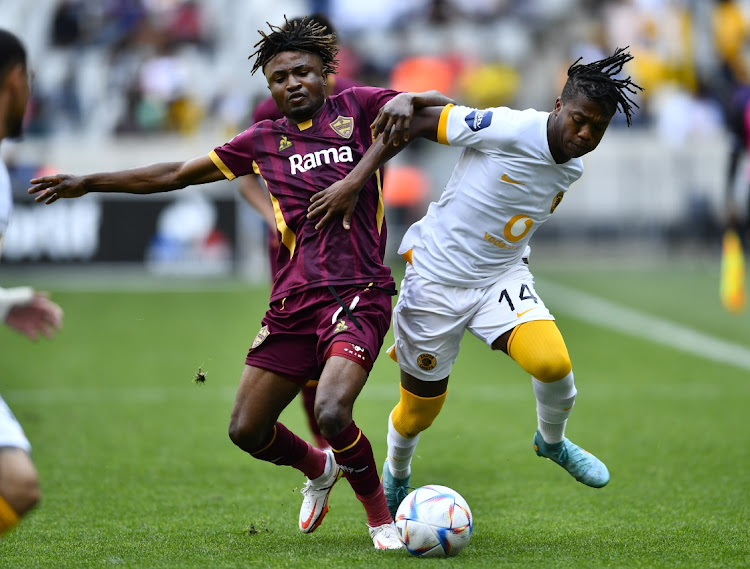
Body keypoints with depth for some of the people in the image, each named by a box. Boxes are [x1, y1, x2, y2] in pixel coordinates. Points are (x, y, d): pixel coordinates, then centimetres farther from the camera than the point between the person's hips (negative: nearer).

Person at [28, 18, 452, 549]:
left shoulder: (358, 108, 5)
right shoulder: (264, 141, 15)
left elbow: (446, 109, 4)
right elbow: (176, 175, 22)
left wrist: (408, 102, -18)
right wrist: (87, 183, 24)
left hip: (357, 295, -5)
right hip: (293, 300, 5)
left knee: (332, 414, -27)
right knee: (247, 429, 2)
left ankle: (380, 514, 0)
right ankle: (318, 469, 35)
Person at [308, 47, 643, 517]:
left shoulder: (571, 170, 0)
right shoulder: (505, 129, -22)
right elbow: (414, 121, -17)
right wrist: (354, 181, -22)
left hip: (501, 277, 4)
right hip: (435, 278, -4)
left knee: (553, 361, -25)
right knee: (420, 411, 7)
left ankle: (552, 440, 7)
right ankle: (396, 477, 41)